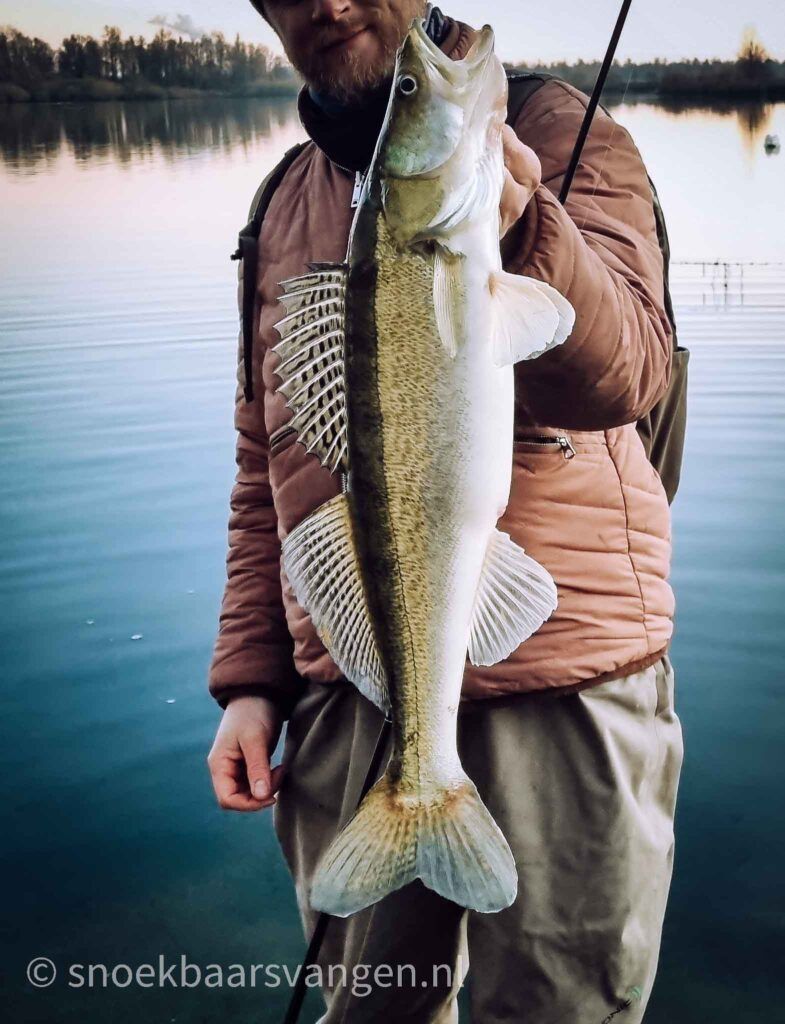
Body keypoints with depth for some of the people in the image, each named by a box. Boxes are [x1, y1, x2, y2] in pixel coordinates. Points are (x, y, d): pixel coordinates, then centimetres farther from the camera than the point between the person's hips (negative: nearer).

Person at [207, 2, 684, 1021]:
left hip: (559, 693, -4)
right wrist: (248, 676, 7)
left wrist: (517, 235, -41)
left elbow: (621, 373, -22)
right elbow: (265, 471, 14)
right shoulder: (283, 208, 11)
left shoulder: (557, 133, -3)